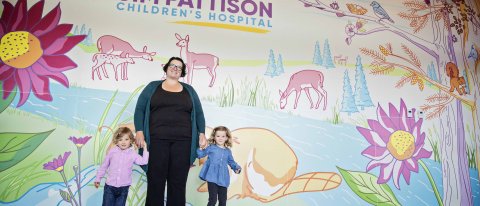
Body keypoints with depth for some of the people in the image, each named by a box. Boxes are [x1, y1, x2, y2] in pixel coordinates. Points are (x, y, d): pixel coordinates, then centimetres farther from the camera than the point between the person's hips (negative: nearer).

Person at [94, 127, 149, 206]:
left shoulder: (132, 154, -1)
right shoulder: (112, 151, -1)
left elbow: (144, 161, -12)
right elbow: (104, 165, 9)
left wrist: (145, 148, -12)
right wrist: (98, 179, 12)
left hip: (123, 188, 0)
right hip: (110, 186, 0)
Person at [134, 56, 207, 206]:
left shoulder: (189, 90, 16)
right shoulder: (153, 87, 13)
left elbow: (198, 113, 14)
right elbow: (140, 109, 7)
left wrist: (202, 134, 3)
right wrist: (139, 131, -6)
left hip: (182, 141, 1)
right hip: (157, 140, -1)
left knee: (178, 182, 1)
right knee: (155, 181, -1)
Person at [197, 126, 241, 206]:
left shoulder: (228, 151, 12)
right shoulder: (211, 147, 2)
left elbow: (231, 162, 20)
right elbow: (201, 154, 2)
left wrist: (237, 168, 4)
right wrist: (201, 147, -15)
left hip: (223, 179, 4)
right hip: (212, 177, -4)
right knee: (213, 199, -7)